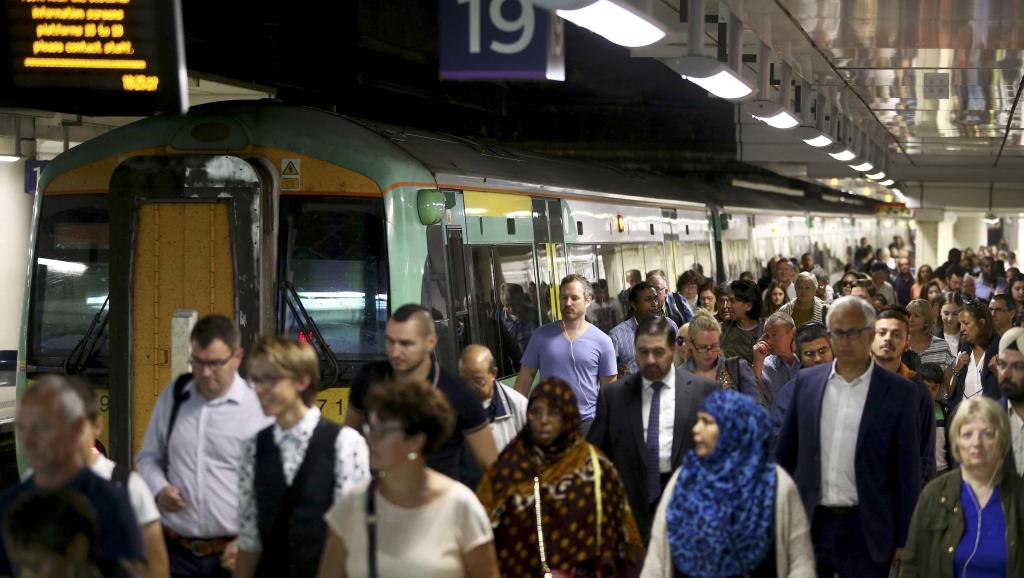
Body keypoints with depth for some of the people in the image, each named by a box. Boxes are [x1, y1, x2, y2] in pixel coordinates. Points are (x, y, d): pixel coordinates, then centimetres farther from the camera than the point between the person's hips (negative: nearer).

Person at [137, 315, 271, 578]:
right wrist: (159, 489, -4)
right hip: (175, 550, 3)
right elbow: (149, 457, 17)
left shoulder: (259, 407, -7)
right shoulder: (172, 397, 5)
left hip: (232, 556, -3)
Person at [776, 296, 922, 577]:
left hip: (865, 531, -2)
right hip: (810, 524, 2)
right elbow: (785, 454, 13)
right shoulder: (806, 382, 6)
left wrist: (904, 540, -2)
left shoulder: (897, 391, -2)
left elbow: (907, 470, -1)